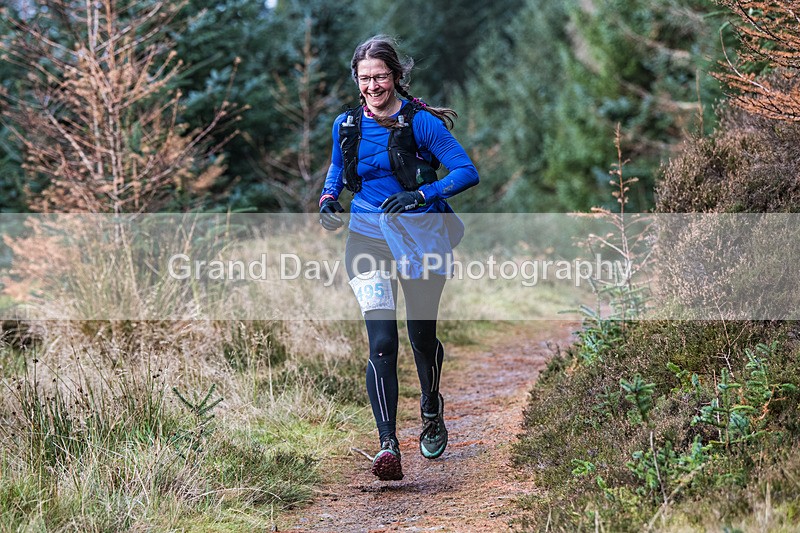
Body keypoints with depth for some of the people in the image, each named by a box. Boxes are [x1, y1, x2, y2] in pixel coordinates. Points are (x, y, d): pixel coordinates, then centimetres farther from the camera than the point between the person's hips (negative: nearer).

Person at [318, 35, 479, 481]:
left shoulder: (421, 122, -10)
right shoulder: (347, 125, 3)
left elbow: (467, 172, -12)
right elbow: (338, 168, 23)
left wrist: (421, 195, -25)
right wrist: (328, 199, 2)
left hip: (421, 235, -2)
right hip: (368, 236, 2)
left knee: (422, 335, 12)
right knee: (382, 341, -15)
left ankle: (432, 415, 43)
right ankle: (388, 445, -19)